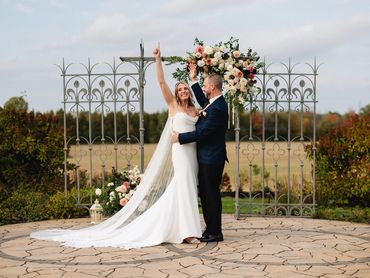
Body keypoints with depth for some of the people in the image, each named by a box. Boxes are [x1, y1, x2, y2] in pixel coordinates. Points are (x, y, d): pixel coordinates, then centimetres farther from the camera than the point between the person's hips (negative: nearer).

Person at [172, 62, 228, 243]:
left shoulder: (218, 108, -21)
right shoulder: (212, 102, 9)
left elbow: (202, 132, -22)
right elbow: (202, 100, 33)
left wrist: (180, 137, -12)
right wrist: (194, 80, 26)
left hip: (211, 159, -10)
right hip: (206, 157, 10)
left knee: (211, 194, -2)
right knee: (205, 194, 14)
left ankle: (215, 233, 6)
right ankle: (210, 229, 22)